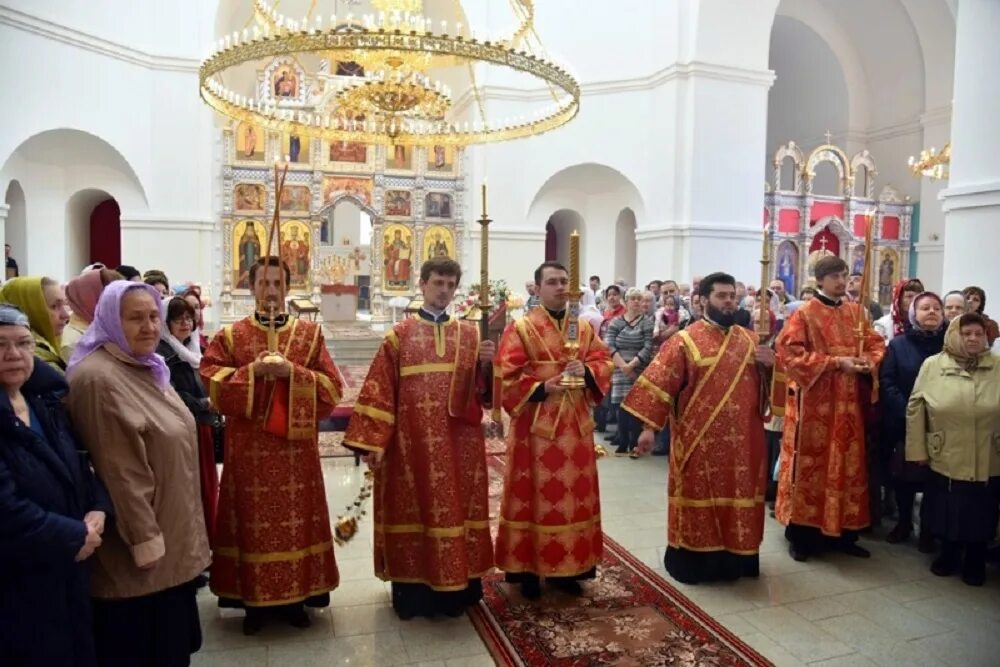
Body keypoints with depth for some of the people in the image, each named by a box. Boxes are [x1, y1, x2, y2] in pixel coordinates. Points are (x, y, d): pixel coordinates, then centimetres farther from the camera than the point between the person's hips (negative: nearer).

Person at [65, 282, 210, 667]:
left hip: (171, 534, 9)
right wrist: (145, 539, -20)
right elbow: (119, 472, -23)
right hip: (139, 540, -9)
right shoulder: (98, 379, -21)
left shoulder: (147, 368, 9)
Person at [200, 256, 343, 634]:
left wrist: (292, 372, -16)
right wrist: (252, 370, -18)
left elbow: (332, 386, -3)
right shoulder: (230, 335, 4)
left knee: (296, 518, 7)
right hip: (249, 449, 0)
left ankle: (295, 597, 23)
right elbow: (211, 382, -6)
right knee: (254, 520, 6)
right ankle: (254, 600, 22)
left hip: (296, 447, 1)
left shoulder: (310, 333, 4)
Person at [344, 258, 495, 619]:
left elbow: (482, 388, 5)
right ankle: (413, 589, 19)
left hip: (459, 440, 2)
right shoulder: (400, 335, 2)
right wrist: (373, 440, -8)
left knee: (458, 505, 8)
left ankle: (457, 589, 22)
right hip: (412, 440, -2)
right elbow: (380, 389, -2)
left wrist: (485, 364, -15)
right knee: (414, 507, 5)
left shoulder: (470, 333, 8)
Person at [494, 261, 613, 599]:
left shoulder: (584, 327, 11)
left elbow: (604, 362, 7)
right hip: (536, 426, -5)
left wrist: (587, 371, -13)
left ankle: (567, 567, 24)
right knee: (534, 496, 3)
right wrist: (542, 387, -20)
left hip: (576, 425, 5)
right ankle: (528, 567, 15)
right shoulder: (520, 328, -4)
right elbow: (507, 375, -10)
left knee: (575, 495, 10)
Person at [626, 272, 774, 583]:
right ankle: (693, 560, 19)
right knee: (700, 499, 4)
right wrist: (649, 426, -16)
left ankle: (735, 559, 29)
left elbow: (766, 385, 15)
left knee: (738, 498, 13)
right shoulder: (685, 341, -6)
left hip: (742, 440, 5)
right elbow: (659, 384, -9)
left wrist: (769, 364, -7)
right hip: (700, 440, -5)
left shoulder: (749, 340, 10)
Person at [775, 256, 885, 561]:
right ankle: (801, 534, 10)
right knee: (809, 465, 0)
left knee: (847, 464, 10)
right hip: (813, 402, -5)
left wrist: (868, 362, -8)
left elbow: (876, 344, 15)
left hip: (848, 403, 6)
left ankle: (843, 533, 22)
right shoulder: (804, 314, -6)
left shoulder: (855, 312, 11)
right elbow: (789, 353, -14)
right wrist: (835, 362, -18)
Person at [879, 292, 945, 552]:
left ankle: (928, 528, 22)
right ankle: (904, 522, 27)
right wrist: (908, 413, -15)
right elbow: (886, 382, -4)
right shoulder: (898, 344, 3)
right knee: (902, 475, 9)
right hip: (902, 423, 0)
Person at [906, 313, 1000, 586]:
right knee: (947, 511, 13)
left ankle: (975, 562, 32)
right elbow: (915, 408, -2)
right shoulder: (932, 365, -3)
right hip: (945, 458, 0)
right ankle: (949, 555, 33)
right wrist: (918, 449, -4)